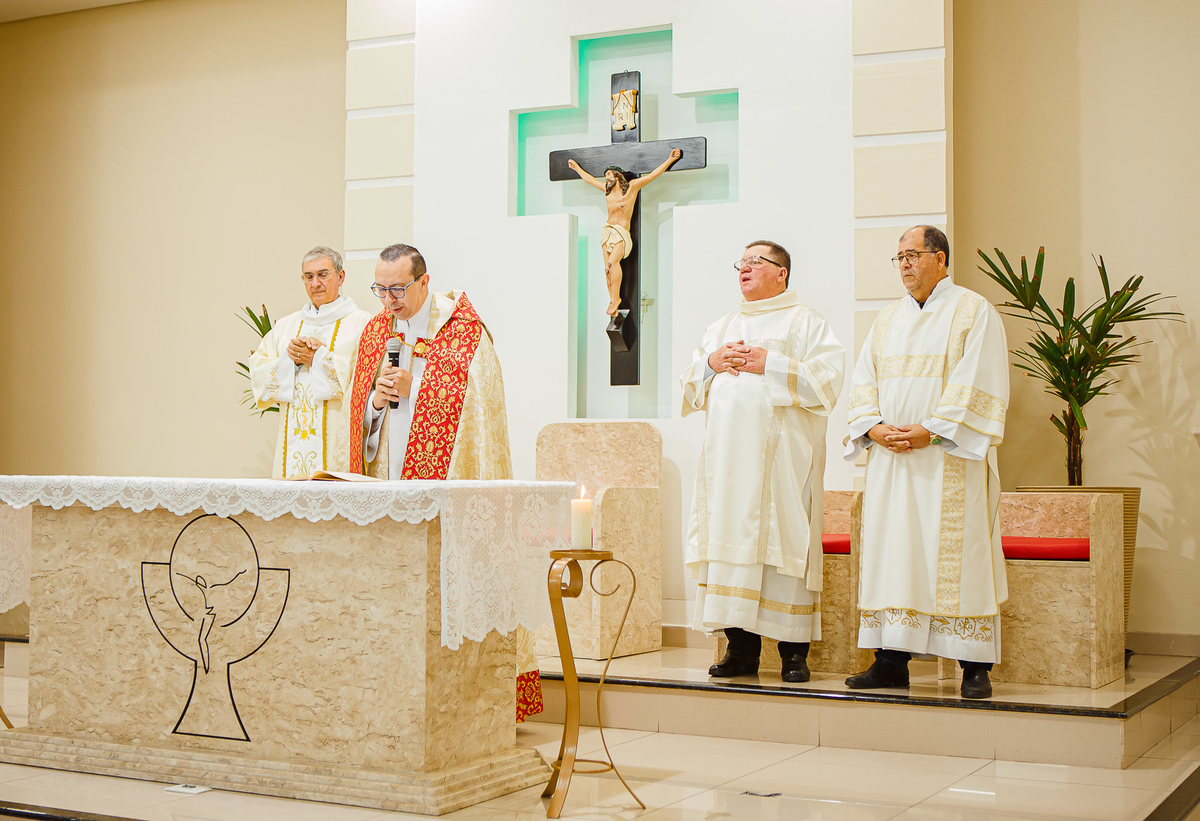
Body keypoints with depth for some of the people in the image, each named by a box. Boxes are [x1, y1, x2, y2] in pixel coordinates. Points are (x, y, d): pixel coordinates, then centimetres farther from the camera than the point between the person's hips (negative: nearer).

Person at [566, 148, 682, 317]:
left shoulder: (632, 186, 4)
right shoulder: (607, 190, 18)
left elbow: (654, 174, 2)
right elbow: (589, 179, 34)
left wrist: (670, 160, -2)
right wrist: (577, 168, 45)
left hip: (622, 233, -5)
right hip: (608, 230, 5)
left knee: (613, 261, -27)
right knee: (608, 266, -10)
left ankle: (615, 298, -27)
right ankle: (612, 299, -9)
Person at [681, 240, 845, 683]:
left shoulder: (806, 322, 6)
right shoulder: (720, 327, 23)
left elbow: (827, 379, -6)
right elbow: (690, 385, 21)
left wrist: (769, 364, -12)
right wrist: (712, 363, 0)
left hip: (781, 452, -5)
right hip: (728, 451, 5)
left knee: (782, 541, -8)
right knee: (732, 538, -1)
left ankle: (794, 652, -3)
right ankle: (741, 647, 4)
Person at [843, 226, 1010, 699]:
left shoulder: (973, 311, 0)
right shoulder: (888, 319, 18)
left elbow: (977, 384, -10)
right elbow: (864, 380, 12)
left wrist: (930, 430, -17)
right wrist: (874, 428, -6)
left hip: (950, 457, -5)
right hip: (891, 460, 6)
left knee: (958, 557, -6)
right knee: (892, 554, 3)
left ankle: (974, 667, -1)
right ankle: (892, 662, 7)